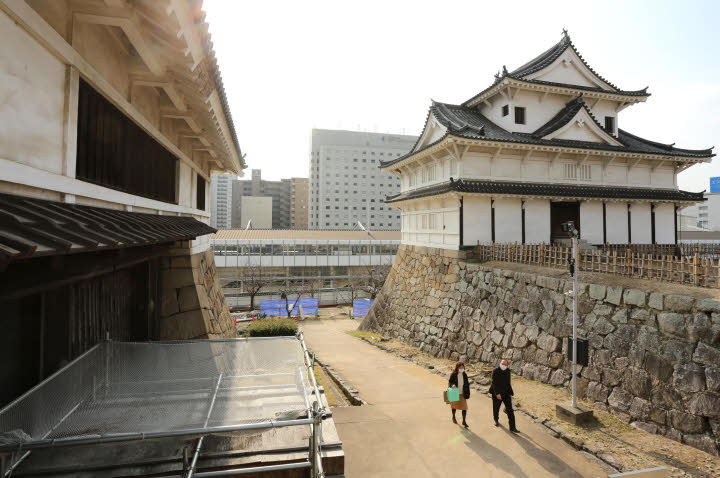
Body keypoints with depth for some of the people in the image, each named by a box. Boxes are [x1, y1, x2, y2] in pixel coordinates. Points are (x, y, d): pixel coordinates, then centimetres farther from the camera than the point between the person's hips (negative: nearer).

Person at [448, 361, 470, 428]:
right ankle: (453, 417, 42)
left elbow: (466, 384, 3)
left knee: (464, 407, -6)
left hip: (462, 394, 2)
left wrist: (467, 394, 3)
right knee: (454, 405, 17)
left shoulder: (464, 375, -5)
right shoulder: (453, 375, -14)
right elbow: (449, 382, -6)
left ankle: (464, 421, 7)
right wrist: (452, 385, -29)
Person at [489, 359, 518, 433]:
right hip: (497, 392, -4)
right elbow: (494, 383, -22)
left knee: (510, 409, -4)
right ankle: (496, 420, 44)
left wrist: (510, 391, 17)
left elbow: (508, 382, 11)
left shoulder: (508, 371, -1)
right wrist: (497, 393, -29)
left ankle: (512, 428, -1)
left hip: (506, 393, 4)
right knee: (496, 408, 15)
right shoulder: (496, 371, -19)